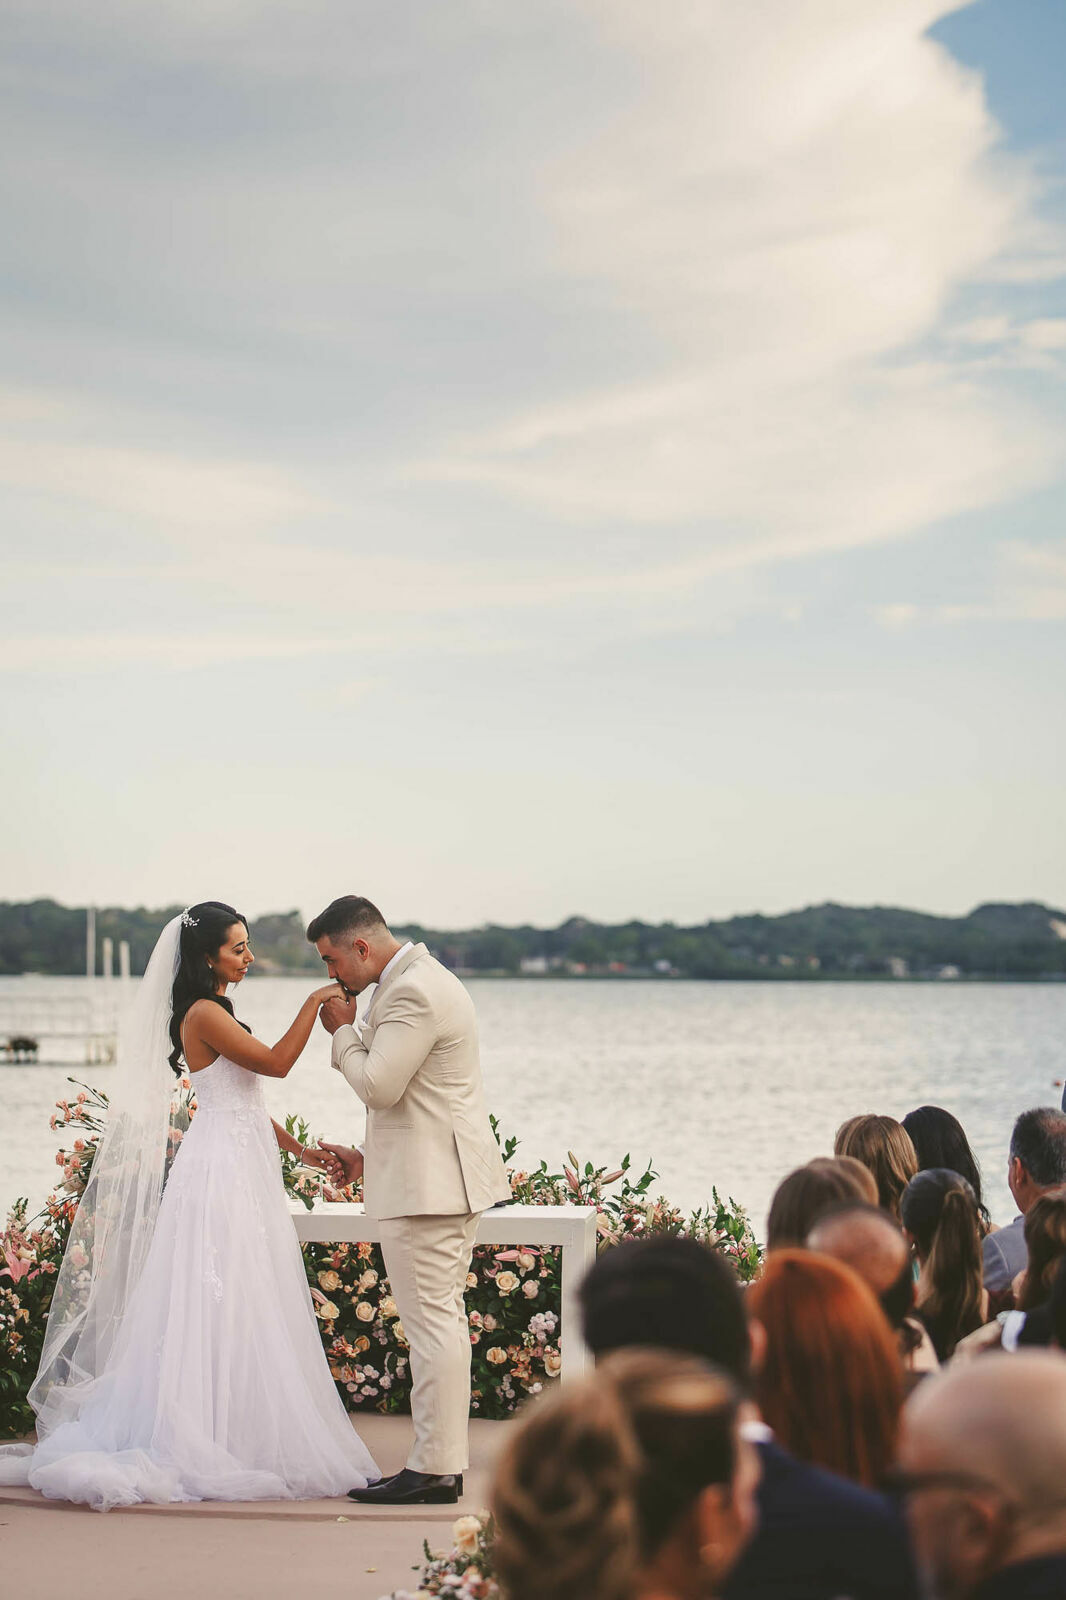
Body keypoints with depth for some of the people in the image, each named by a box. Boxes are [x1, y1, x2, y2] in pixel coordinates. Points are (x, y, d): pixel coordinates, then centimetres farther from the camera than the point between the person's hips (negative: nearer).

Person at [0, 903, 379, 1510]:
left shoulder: (218, 1012, 16)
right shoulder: (203, 1014, -14)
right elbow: (276, 1062, -20)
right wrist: (312, 1004, -15)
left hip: (244, 1167, 10)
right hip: (221, 1169, -10)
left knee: (243, 1309, 10)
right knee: (223, 1305, -7)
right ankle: (208, 1442, -3)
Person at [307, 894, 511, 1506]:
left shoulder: (412, 992, -17)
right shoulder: (423, 979, 17)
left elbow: (378, 1085, -21)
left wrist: (344, 1030, -5)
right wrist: (367, 1156, 22)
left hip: (425, 1182, -11)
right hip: (447, 1178, 11)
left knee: (433, 1324, -7)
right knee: (444, 1322, 12)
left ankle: (434, 1471, -3)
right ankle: (445, 1462, 17)